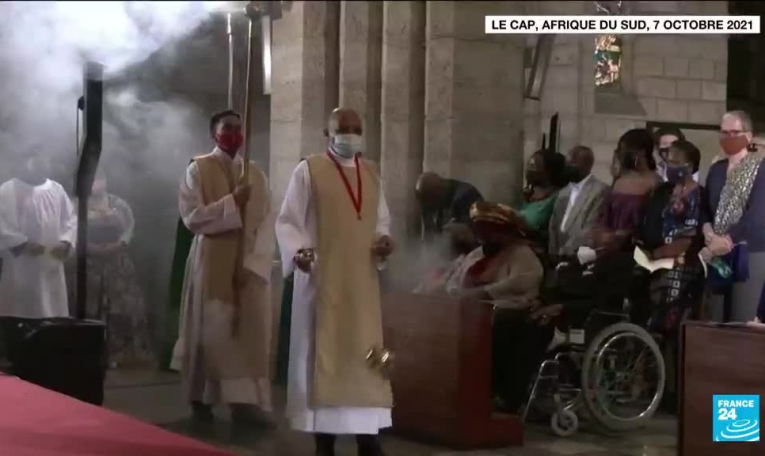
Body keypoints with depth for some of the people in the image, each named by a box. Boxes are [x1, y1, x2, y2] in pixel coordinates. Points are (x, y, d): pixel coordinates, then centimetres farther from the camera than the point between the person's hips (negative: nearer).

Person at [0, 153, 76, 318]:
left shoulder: (57, 190, 13)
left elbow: (71, 220, 12)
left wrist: (65, 242, -7)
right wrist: (23, 244, -21)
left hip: (52, 266, 5)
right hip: (21, 268, -5)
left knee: (54, 314, 8)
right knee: (21, 315, -5)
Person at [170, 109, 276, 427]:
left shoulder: (256, 174, 10)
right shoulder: (197, 170, 1)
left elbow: (266, 224, 2)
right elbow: (191, 217, -10)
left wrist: (252, 264, -11)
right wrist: (232, 202, -18)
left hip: (249, 264, 3)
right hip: (211, 262, -3)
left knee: (250, 331, -3)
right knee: (212, 330, 0)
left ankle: (246, 401, -3)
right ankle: (200, 398, 14)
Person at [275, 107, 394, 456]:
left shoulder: (372, 174, 13)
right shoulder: (308, 170, -2)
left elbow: (381, 220, 19)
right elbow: (287, 221, -3)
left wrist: (384, 240, -3)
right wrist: (298, 251, -21)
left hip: (361, 280, 4)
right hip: (321, 277, -4)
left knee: (364, 354, 4)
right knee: (323, 354, -1)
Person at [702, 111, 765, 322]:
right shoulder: (716, 169, 16)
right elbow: (705, 207, 12)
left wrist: (728, 240, -16)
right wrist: (708, 230, -9)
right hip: (718, 253, 5)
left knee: (742, 319, -9)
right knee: (715, 318, 1)